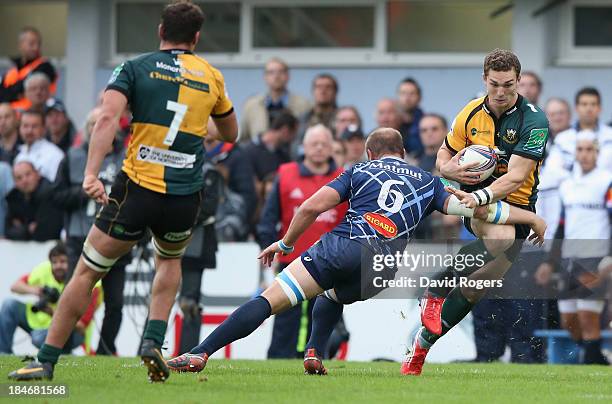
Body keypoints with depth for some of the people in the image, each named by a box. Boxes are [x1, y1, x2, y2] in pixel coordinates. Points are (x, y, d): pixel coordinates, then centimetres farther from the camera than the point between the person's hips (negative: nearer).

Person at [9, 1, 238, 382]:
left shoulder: (135, 68, 1)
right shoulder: (211, 76, 10)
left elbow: (107, 118, -16)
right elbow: (231, 133, 23)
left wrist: (91, 173, -23)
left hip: (136, 190, -2)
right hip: (185, 198, 2)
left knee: (87, 272, 9)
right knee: (170, 261, 31)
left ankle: (46, 361, 7)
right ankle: (154, 341, 10)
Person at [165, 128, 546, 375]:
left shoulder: (360, 171, 21)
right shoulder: (427, 181, 25)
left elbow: (312, 207, 10)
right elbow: (472, 207, 19)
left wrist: (285, 243, 24)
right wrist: (531, 217, 29)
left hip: (341, 245, -2)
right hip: (379, 268, 2)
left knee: (269, 301, -7)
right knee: (333, 296, 37)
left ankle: (200, 354, -19)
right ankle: (315, 354, 16)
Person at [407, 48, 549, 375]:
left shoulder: (533, 121, -13)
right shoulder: (471, 113, 1)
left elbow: (516, 177, -22)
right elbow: (443, 157, 13)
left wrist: (480, 196, -38)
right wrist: (452, 169, -12)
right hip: (474, 201, 1)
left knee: (479, 283, -14)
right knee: (500, 239, -35)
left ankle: (424, 341, 3)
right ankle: (437, 288, -19)